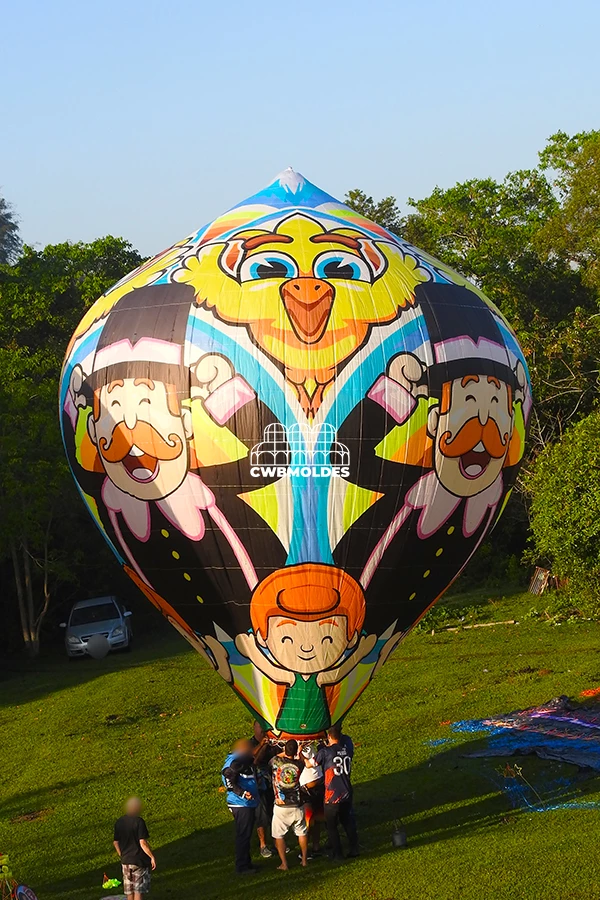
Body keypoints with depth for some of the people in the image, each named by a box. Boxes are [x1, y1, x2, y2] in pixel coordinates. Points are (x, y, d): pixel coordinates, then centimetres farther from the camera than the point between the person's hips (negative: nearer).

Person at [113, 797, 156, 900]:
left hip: (125, 861, 5)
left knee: (129, 891, 15)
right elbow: (143, 842, -20)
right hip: (140, 860, -5)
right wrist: (152, 857, -11)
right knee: (138, 891, 1)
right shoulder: (139, 822, -17)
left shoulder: (119, 822, 2)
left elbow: (115, 842, 8)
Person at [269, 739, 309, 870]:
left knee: (278, 835, 10)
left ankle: (284, 864, 7)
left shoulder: (275, 761, -11)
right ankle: (304, 860, 27)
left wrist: (285, 752, 15)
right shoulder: (299, 764, -9)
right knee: (302, 833, 19)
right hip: (297, 805, 2)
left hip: (281, 806, -2)